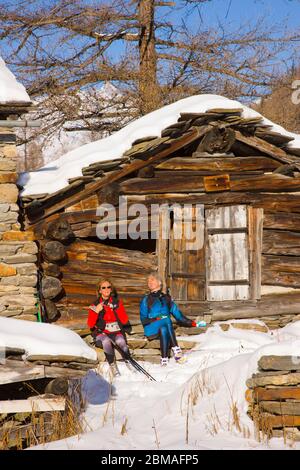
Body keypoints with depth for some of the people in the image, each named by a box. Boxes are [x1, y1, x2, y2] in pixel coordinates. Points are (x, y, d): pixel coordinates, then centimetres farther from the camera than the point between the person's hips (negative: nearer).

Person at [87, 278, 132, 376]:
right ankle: (112, 365, -32)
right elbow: (90, 324, -2)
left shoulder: (117, 302, 9)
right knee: (106, 341, -36)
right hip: (101, 333, 0)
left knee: (120, 341, -35)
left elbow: (125, 321, -1)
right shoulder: (95, 305, 8)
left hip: (116, 332, 1)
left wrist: (117, 309, -14)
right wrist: (96, 311, -16)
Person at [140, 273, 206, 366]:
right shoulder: (146, 300, 12)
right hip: (151, 329, -2)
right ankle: (175, 349, -42)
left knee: (163, 330, -35)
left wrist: (194, 323, 7)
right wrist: (157, 319, -14)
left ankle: (164, 358, -48)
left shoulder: (166, 298, 18)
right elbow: (143, 320, 3)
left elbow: (177, 314, 16)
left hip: (165, 328, 2)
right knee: (166, 321, -32)